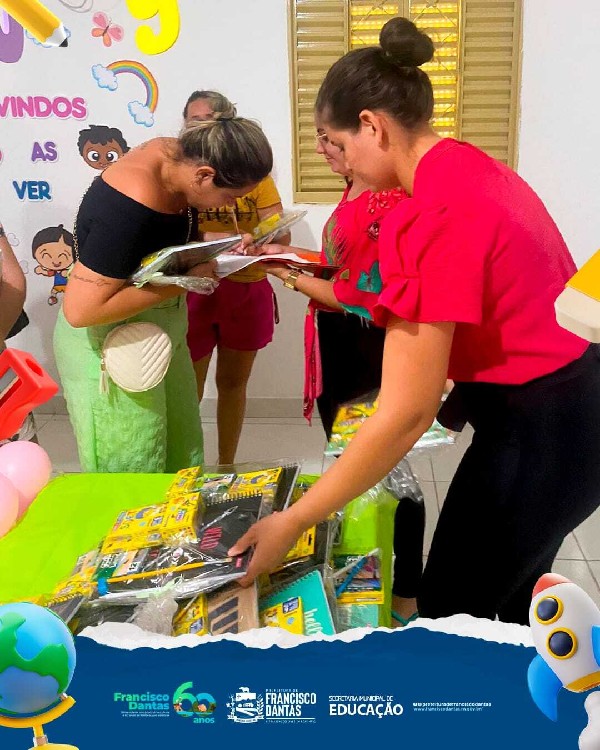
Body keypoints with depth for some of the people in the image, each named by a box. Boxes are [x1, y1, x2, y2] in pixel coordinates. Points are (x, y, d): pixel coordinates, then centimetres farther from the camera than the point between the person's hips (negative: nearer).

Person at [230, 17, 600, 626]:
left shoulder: (430, 216, -25)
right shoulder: (469, 166, 4)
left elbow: (406, 414, -25)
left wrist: (291, 523, -19)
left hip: (534, 436, -9)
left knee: (446, 616, 10)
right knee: (511, 607, 26)